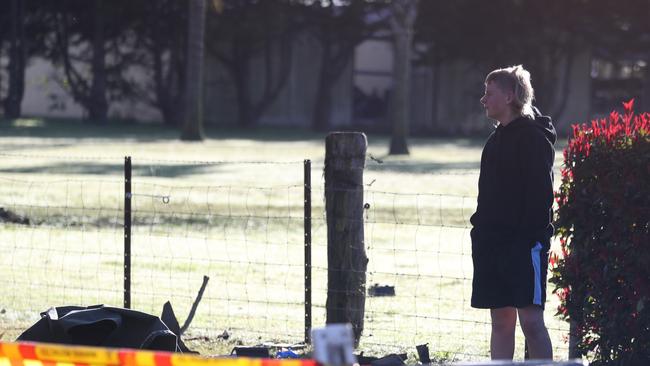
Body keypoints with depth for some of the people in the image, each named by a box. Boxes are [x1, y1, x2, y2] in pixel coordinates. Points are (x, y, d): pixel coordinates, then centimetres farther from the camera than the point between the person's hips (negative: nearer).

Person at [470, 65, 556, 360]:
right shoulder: (499, 138, 18)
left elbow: (540, 193, -16)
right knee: (501, 321, 9)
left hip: (524, 244, -9)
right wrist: (482, 230, 13)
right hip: (493, 243, 9)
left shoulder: (534, 137, -10)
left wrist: (531, 237, -21)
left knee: (531, 321, -9)